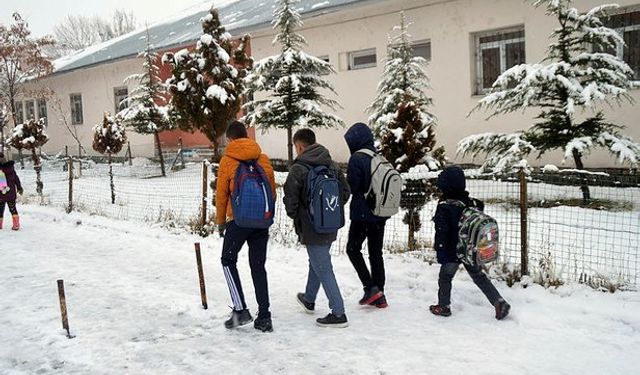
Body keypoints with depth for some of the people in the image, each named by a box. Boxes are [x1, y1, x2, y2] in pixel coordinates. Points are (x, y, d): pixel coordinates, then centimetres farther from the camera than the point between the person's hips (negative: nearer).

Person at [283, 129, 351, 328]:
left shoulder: (298, 168, -15)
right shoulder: (332, 164, 5)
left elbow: (290, 198, -15)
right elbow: (346, 190, 7)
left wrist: (295, 216, 4)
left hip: (311, 227, -7)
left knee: (323, 269, -1)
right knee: (317, 263, 24)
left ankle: (338, 314, 1)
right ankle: (309, 300, 42)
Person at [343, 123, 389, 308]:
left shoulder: (357, 158, -15)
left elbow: (351, 187, -16)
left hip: (362, 214, -7)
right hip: (380, 214, 7)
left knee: (353, 249, 10)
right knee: (376, 252, 13)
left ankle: (370, 288, 0)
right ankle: (379, 296, 18)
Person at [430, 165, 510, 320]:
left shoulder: (444, 206, -18)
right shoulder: (471, 203, 2)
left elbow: (441, 232, -19)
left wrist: (440, 252, -14)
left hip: (453, 252, -6)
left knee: (445, 277, 13)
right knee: (479, 276, 14)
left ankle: (443, 306, 20)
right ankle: (499, 302, 8)